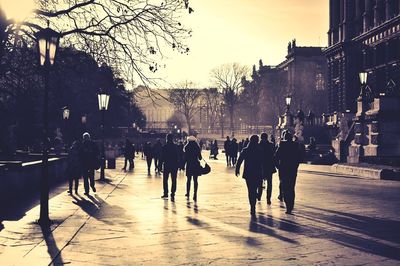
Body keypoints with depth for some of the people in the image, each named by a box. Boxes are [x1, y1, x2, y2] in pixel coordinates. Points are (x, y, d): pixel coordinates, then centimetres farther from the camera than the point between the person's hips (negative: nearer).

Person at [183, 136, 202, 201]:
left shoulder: (187, 147, -6)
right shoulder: (197, 147, 0)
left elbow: (185, 158, -8)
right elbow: (200, 157, 1)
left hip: (189, 165, -1)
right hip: (196, 165, 1)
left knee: (189, 180, 12)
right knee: (195, 180, 3)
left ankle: (188, 193, 17)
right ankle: (195, 195, -1)